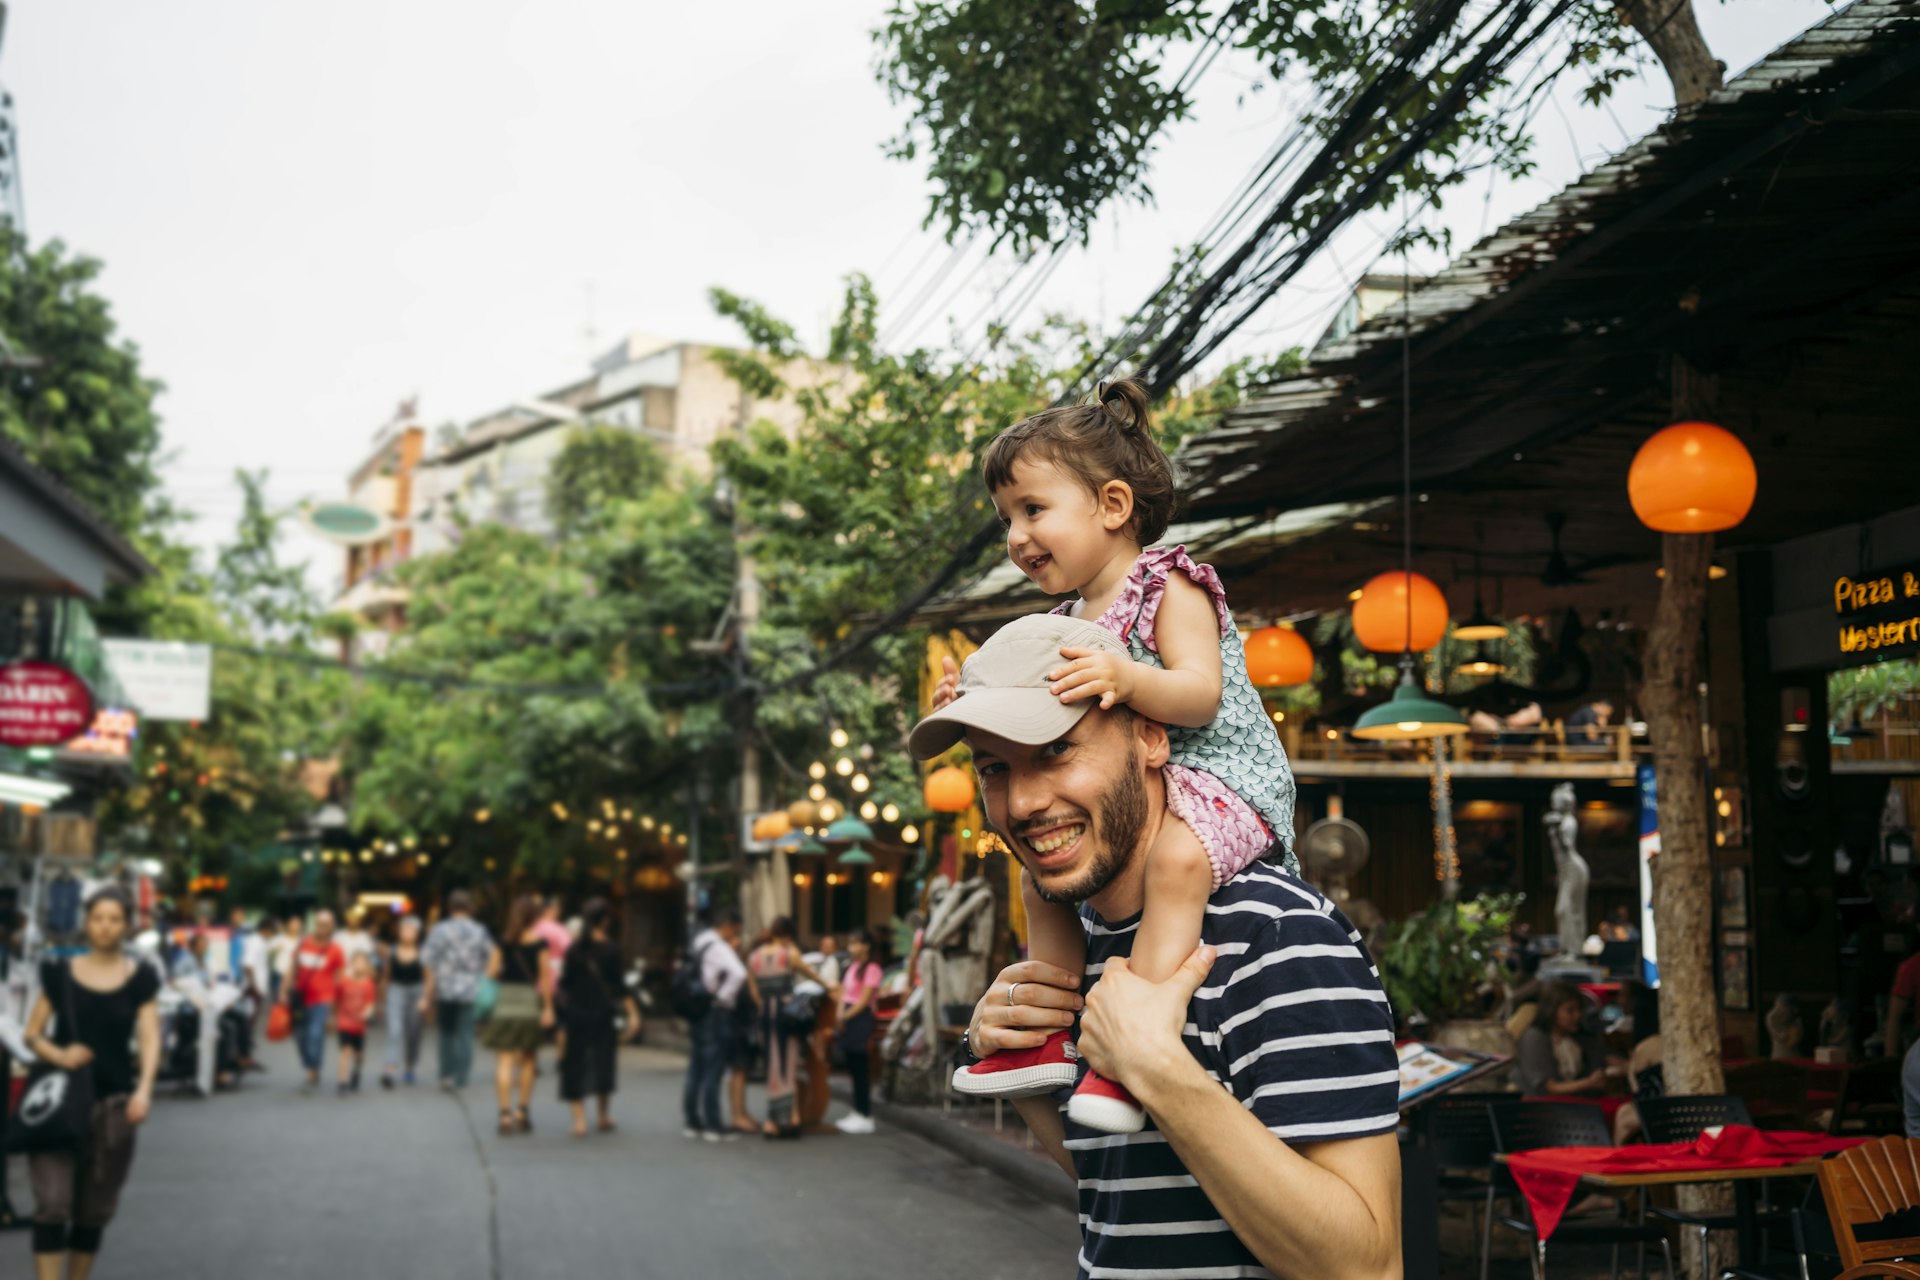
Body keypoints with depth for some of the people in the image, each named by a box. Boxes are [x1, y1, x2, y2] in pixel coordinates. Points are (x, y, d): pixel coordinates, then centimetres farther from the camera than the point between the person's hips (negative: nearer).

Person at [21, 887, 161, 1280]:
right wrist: (59, 1055, -16)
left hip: (113, 1100, 1)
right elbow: (32, 1033, 6)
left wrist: (144, 1090, -21)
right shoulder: (60, 974, 3)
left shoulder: (140, 978, 3)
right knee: (52, 1203, -11)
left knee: (94, 1210, 9)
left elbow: (150, 1038, -4)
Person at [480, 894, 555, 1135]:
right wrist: (548, 1008, -1)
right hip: (530, 1003, -1)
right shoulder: (539, 943, -4)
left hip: (504, 1000, 1)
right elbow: (545, 977, -5)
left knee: (505, 1061, 1)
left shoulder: (503, 942, 3)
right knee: (527, 1061, 13)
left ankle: (505, 1114, -6)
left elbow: (491, 972, 4)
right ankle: (522, 1112, 17)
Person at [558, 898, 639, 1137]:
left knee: (576, 1066, 6)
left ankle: (579, 1119, -1)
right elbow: (617, 985, -11)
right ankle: (604, 1116, 21)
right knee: (603, 1062, 12)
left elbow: (565, 984, 5)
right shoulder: (611, 949, -8)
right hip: (603, 1014, -2)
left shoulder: (574, 949, -1)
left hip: (576, 1013, 2)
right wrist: (632, 1012, -7)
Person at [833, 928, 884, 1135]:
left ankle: (865, 1116, -3)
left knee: (861, 1067, -6)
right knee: (853, 1066, 10)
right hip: (848, 1018, 8)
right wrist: (840, 1013, -1)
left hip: (861, 1017, -8)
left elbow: (865, 999, -13)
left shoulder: (871, 968, -10)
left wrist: (847, 1015, -11)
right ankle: (858, 1111, 17)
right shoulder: (851, 966, 15)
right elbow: (843, 991, 14)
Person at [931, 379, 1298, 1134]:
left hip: (1217, 776, -10)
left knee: (1176, 858, -38)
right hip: (1127, 790, 10)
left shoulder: (1170, 588, -11)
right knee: (1042, 878, 15)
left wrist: (1127, 678, -42)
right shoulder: (1068, 621, 13)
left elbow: (1200, 693, -25)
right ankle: (1055, 1037, 19)